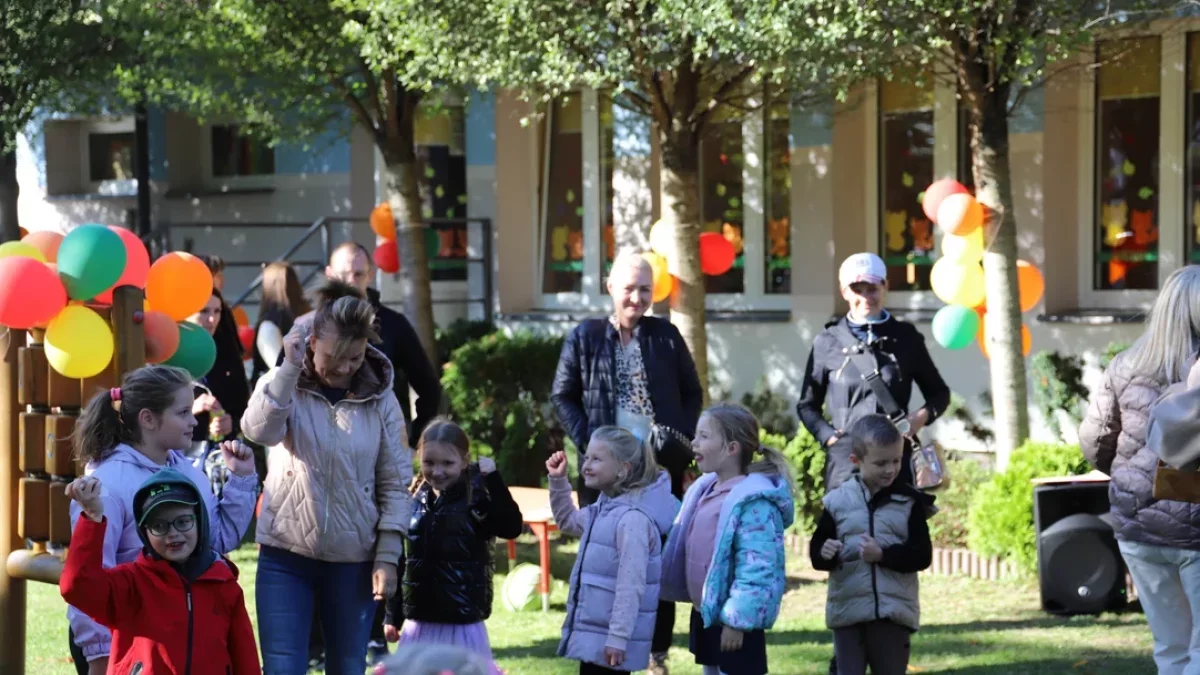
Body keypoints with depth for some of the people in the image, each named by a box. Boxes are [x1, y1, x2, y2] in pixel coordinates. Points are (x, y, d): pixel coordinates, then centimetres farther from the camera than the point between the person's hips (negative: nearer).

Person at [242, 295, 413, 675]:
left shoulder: (380, 400, 0)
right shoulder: (283, 385, -4)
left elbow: (395, 485, 2)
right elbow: (260, 430, -26)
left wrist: (388, 557, -4)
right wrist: (290, 367, -30)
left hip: (354, 560, 2)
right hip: (286, 555, -2)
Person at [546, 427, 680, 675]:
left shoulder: (633, 518, -20)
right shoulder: (604, 509, 11)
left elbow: (631, 584, -24)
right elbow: (567, 521, 32)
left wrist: (618, 637, -25)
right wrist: (558, 480, 17)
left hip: (610, 639, -10)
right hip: (593, 632, 10)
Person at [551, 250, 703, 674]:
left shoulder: (666, 337, 7)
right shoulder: (585, 337, 3)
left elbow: (693, 395, 12)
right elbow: (562, 396, 6)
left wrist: (682, 439, -3)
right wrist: (586, 440, -7)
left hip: (661, 464, 1)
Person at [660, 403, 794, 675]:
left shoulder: (754, 501, -21)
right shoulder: (704, 490, 8)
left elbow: (757, 568, -25)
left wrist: (736, 620, -25)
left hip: (734, 622, -10)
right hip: (705, 613, 10)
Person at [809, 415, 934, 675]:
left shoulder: (909, 502, 0)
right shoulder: (837, 501, 1)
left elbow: (922, 555, -5)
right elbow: (815, 549, 6)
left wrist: (882, 554, -18)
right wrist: (824, 553, -18)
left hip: (894, 611, 0)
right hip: (848, 611, 0)